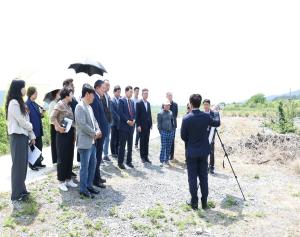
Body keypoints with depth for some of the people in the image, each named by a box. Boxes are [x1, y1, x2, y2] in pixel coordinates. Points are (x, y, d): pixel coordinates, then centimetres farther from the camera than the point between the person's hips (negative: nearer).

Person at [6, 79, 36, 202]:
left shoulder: (20, 102, 15)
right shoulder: (13, 103, -14)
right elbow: (21, 122, -15)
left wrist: (32, 136, 11)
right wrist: (31, 127, 5)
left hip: (23, 136, 9)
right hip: (17, 136, -9)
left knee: (23, 164, 13)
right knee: (18, 164, -2)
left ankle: (21, 189, 24)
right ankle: (16, 194, 7)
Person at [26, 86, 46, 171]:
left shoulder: (35, 104, 13)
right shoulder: (27, 104, -13)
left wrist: (42, 114, 0)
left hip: (38, 130, 8)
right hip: (32, 129, -8)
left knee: (39, 146, 12)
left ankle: (38, 163, 22)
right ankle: (32, 164, 12)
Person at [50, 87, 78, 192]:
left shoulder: (68, 105, 14)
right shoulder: (60, 104, -9)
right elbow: (52, 117, -19)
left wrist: (73, 133, 11)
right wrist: (59, 127, -17)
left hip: (70, 134, 8)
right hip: (63, 134, -8)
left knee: (70, 158, 12)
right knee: (62, 158, 1)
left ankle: (68, 179, 23)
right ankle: (61, 181, 11)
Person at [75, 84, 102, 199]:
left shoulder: (89, 107, 13)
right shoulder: (80, 107, -15)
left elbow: (94, 120, 17)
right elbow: (82, 125, -22)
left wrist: (98, 131, -1)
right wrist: (94, 133, -13)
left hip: (92, 141, 9)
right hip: (85, 142, -9)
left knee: (93, 164, 15)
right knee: (85, 166, 0)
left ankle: (89, 185, 27)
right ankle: (83, 189, 12)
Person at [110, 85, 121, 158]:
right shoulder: (111, 100, -8)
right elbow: (113, 112, -12)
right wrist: (119, 119, -15)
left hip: (121, 122, 4)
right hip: (114, 122, -3)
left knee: (119, 138, 10)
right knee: (113, 138, 7)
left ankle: (117, 151, 22)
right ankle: (113, 152, 18)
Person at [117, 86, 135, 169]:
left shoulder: (132, 102, 15)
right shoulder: (121, 100, -6)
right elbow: (120, 113, -14)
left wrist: (134, 120, -2)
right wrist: (127, 121, -17)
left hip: (131, 126, 7)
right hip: (124, 126, -7)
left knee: (130, 145, 11)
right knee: (122, 145, -1)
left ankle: (129, 161, 21)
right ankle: (120, 162, 9)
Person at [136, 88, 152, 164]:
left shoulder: (148, 103, 12)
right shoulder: (138, 103, -7)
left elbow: (149, 114, 14)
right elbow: (137, 115, -10)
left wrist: (151, 124, 9)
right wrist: (138, 125, -14)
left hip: (148, 126, 5)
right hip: (142, 126, -5)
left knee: (146, 142, 8)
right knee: (142, 142, 3)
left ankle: (146, 156, 15)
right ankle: (142, 157, 11)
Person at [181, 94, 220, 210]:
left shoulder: (186, 118, -15)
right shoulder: (206, 116, -6)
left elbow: (183, 136, -7)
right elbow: (217, 123, 14)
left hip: (191, 152, -3)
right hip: (204, 151, 3)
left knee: (192, 178, 7)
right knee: (203, 177, 12)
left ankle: (194, 202, 15)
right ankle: (204, 202, 20)